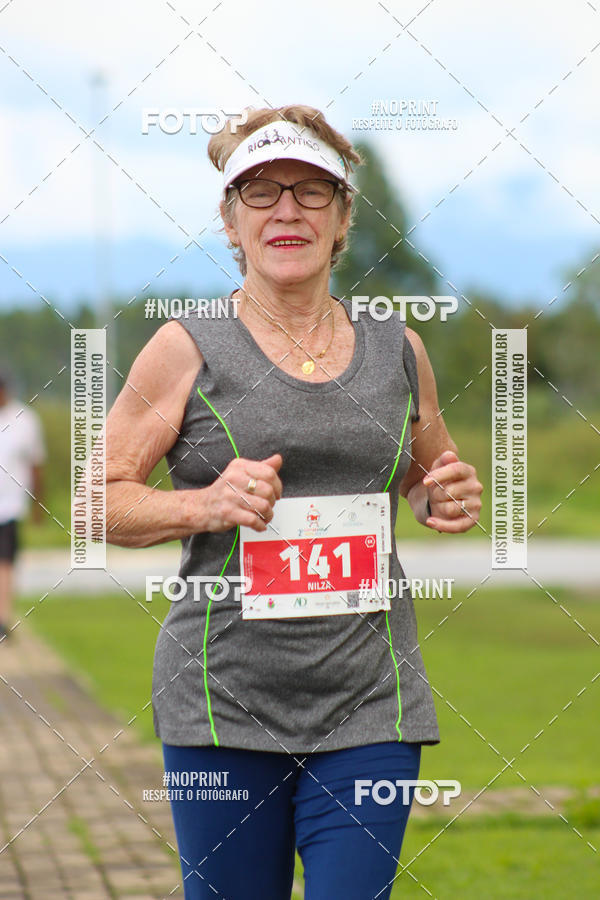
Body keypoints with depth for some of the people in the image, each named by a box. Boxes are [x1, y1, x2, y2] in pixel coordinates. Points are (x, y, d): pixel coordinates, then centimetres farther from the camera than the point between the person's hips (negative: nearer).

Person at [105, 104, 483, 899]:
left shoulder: (398, 350, 10)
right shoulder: (187, 350, 0)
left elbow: (432, 476, 26)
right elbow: (100, 499, 2)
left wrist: (449, 500, 3)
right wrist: (206, 505, -15)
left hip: (370, 706, 2)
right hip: (225, 703, -2)